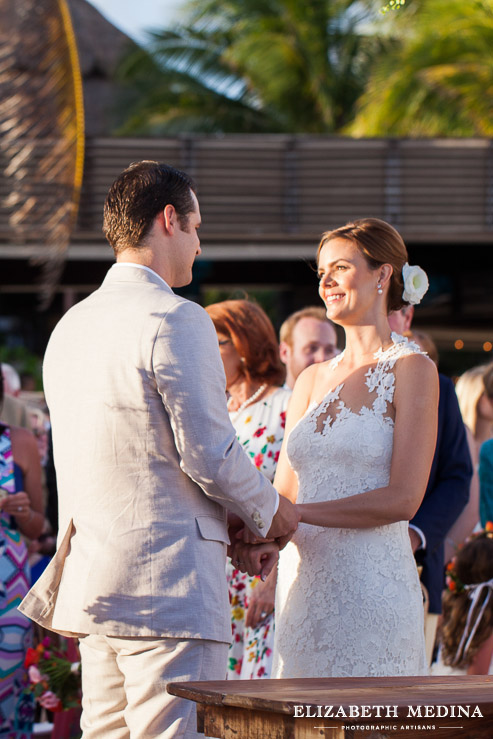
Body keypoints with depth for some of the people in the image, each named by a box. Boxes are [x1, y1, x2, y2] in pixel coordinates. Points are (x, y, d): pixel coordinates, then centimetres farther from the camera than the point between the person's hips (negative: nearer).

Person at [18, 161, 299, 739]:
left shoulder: (70, 327, 15)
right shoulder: (177, 322, -12)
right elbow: (209, 453, -14)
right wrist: (269, 512, 5)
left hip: (90, 578, 9)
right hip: (168, 581, -9)